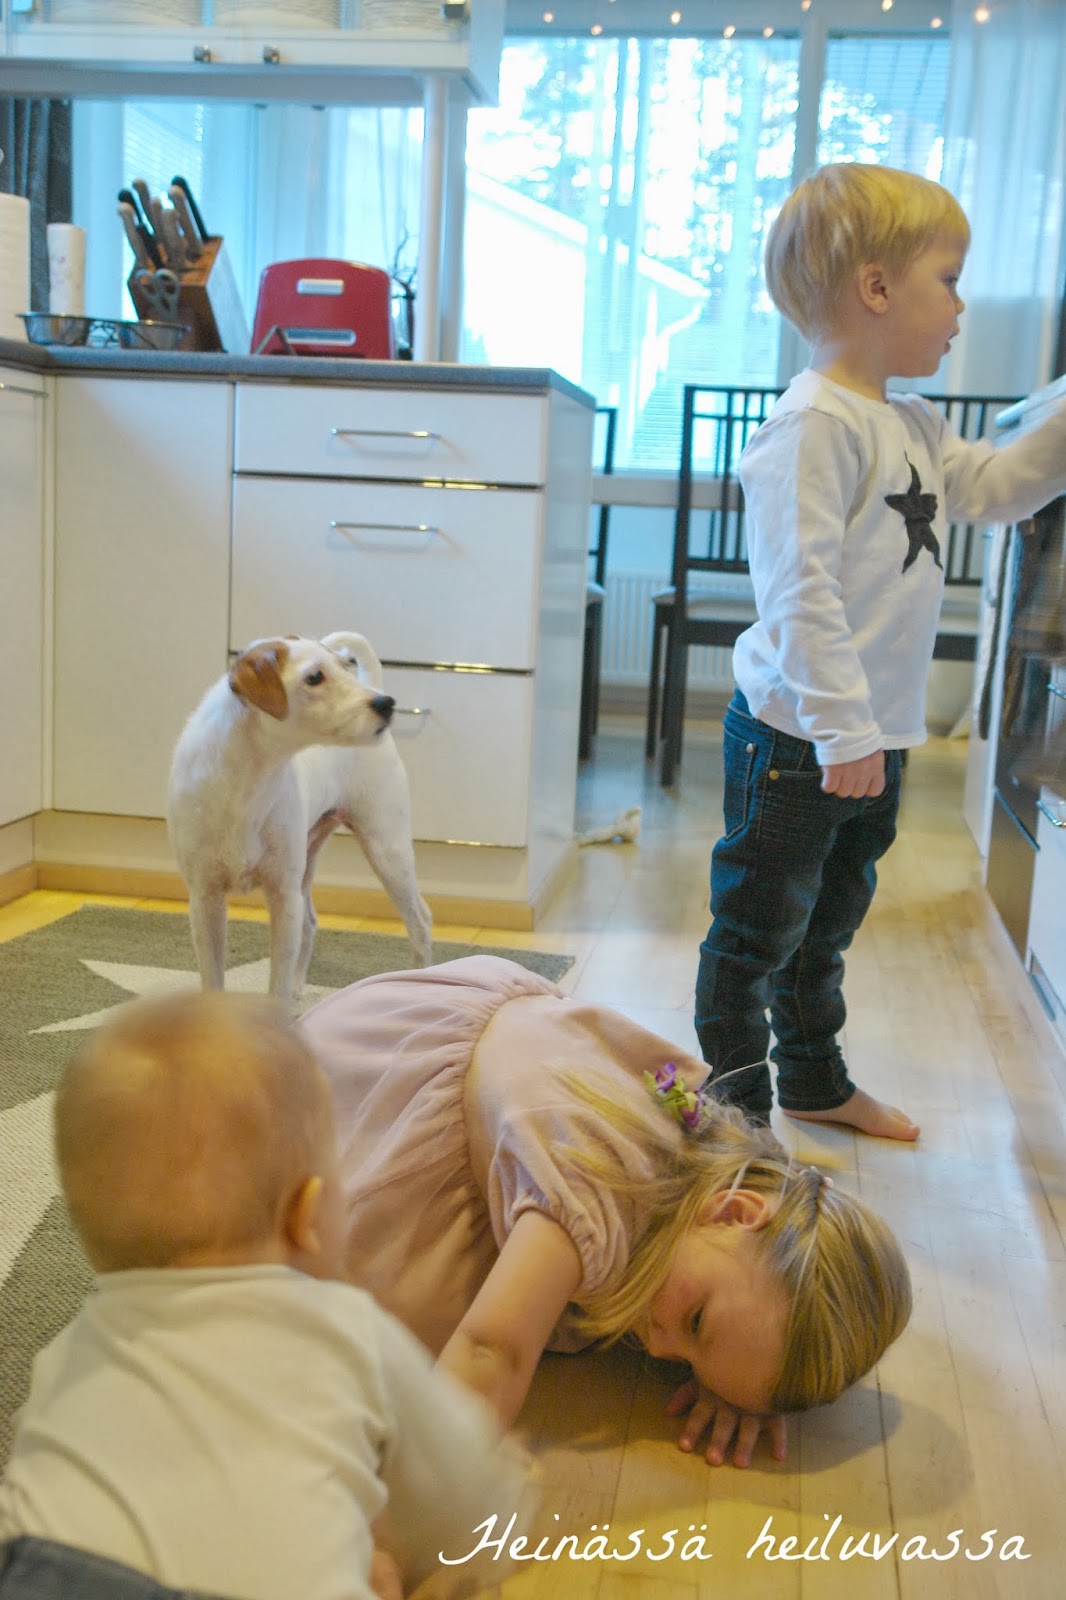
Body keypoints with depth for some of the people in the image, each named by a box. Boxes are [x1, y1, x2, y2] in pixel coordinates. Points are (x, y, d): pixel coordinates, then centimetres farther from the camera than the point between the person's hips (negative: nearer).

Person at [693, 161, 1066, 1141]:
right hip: (798, 739, -10)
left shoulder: (911, 425, 12)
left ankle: (815, 1081, 39)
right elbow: (800, 587, -25)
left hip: (872, 734, 10)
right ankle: (737, 1099, 20)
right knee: (758, 929, 4)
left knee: (829, 920, 23)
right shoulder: (815, 423, -19)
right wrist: (840, 727, -27)